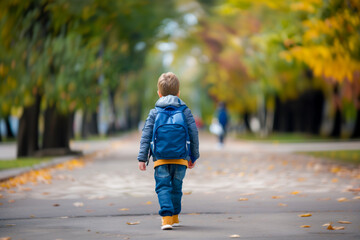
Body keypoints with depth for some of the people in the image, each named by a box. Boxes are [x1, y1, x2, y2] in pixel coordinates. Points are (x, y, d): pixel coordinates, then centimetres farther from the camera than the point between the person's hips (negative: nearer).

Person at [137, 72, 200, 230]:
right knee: (176, 187, 15)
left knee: (163, 187, -2)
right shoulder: (185, 111, 7)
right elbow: (194, 134, 6)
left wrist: (142, 158, 2)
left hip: (160, 159, -1)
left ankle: (167, 217, -18)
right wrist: (193, 156, 16)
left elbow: (146, 135, 1)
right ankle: (174, 217, 26)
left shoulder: (154, 113, 6)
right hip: (181, 159, 1)